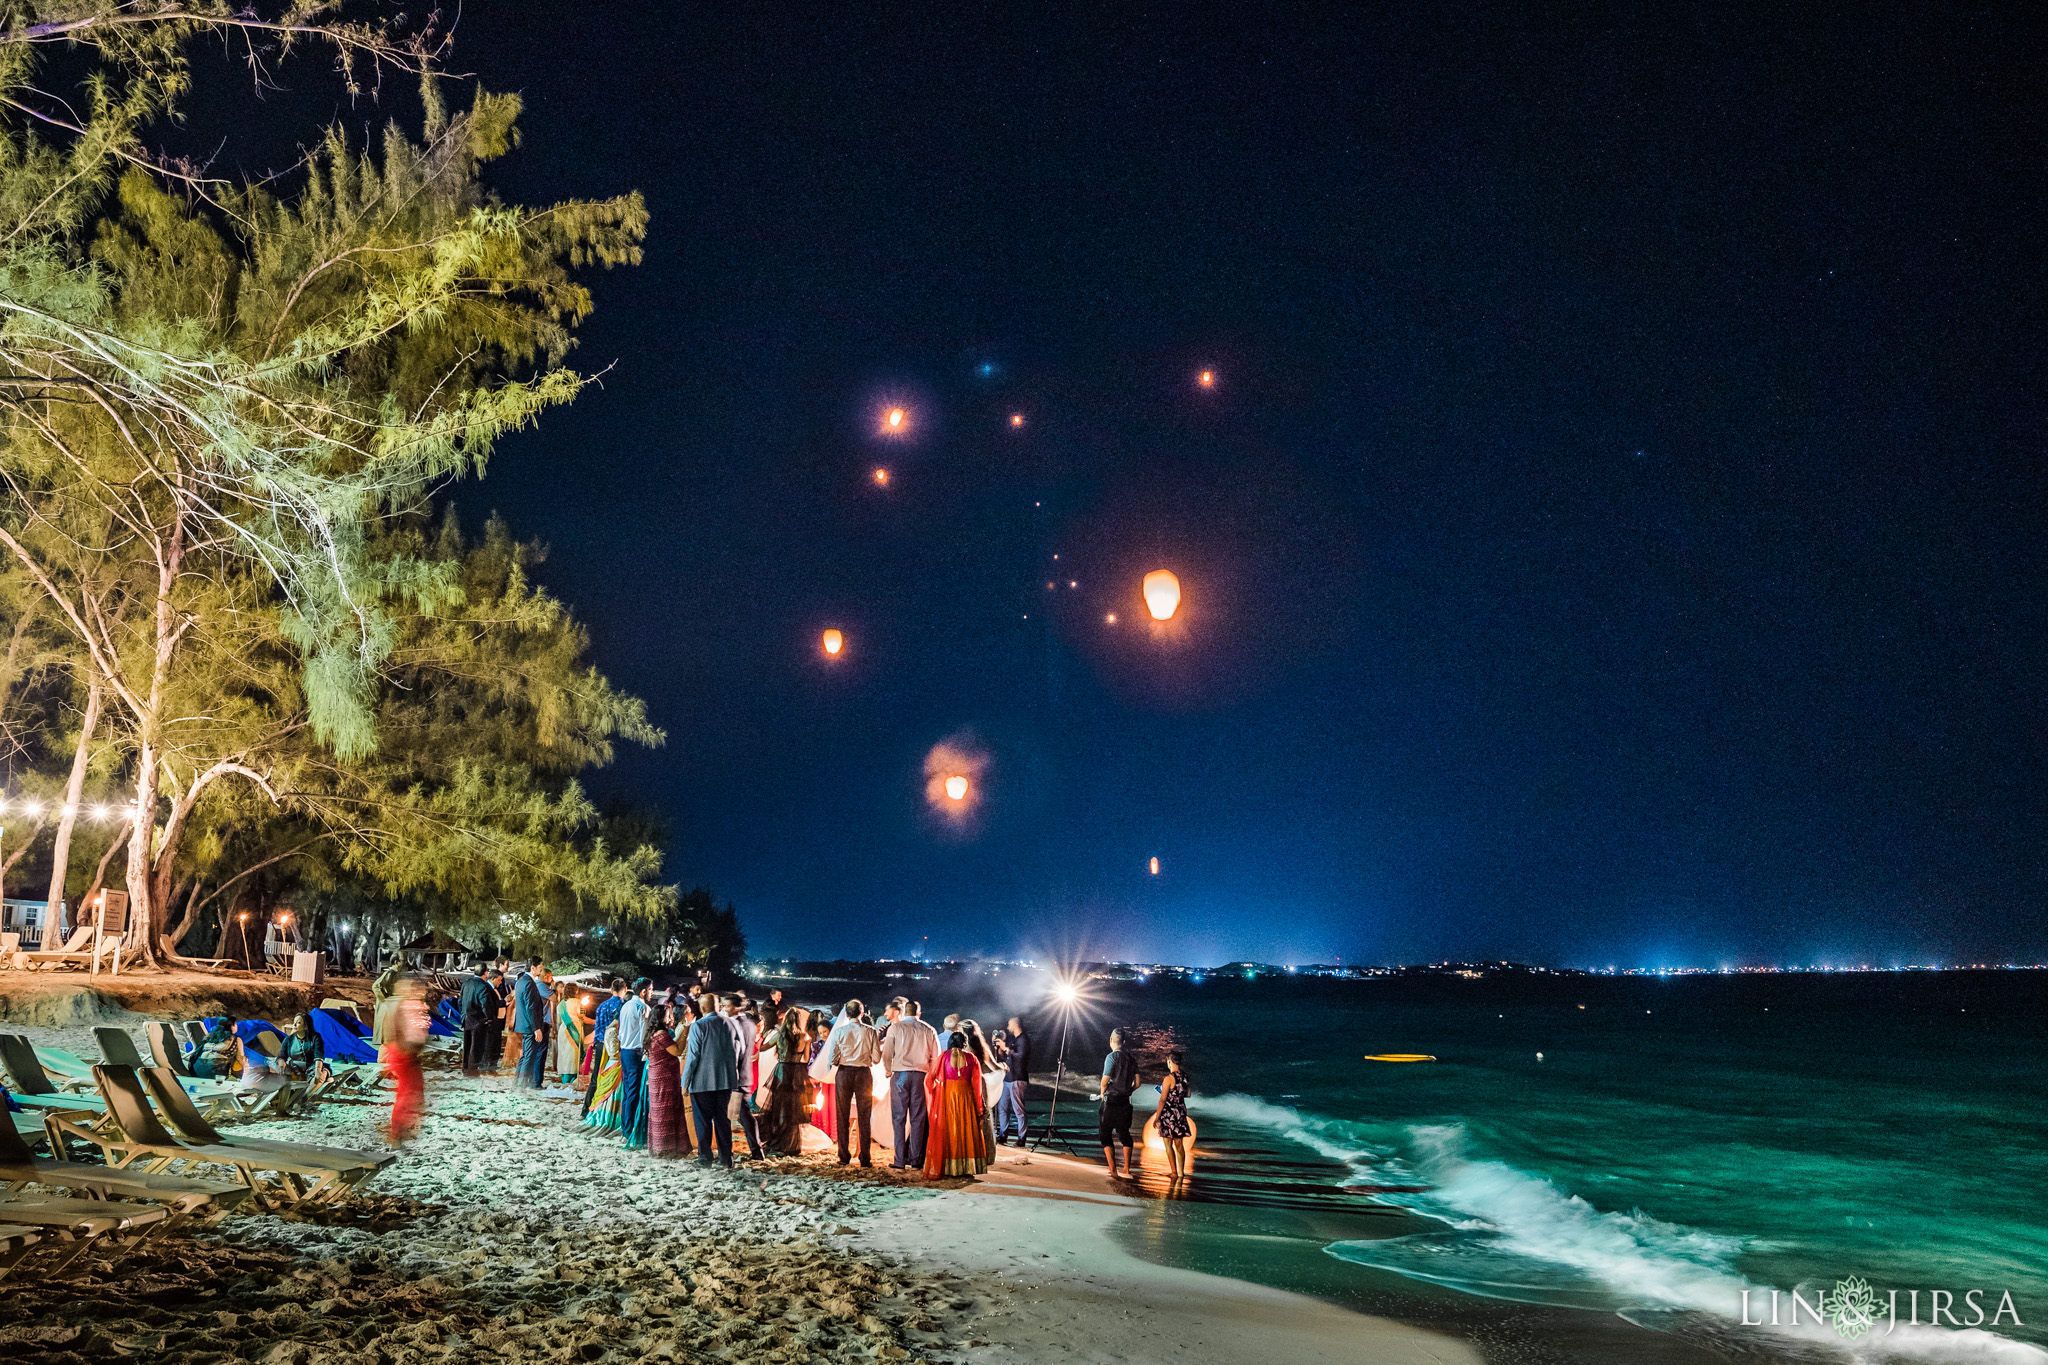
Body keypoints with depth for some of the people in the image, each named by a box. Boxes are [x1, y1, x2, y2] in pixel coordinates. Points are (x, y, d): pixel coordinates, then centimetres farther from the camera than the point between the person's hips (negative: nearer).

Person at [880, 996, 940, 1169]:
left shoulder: (895, 1027, 2)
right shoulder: (928, 1030, 8)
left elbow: (887, 1055, 3)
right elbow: (936, 1057, 8)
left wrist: (889, 1072, 21)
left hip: (900, 1075, -2)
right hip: (921, 1076, 2)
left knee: (899, 1118, 1)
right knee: (917, 1119, 6)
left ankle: (900, 1161, -3)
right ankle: (914, 1161, 4)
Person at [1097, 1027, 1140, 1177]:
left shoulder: (1111, 1057, -11)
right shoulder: (1131, 1059, 7)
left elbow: (1105, 1081, -14)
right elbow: (1137, 1083, 8)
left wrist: (1102, 1092, 5)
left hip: (1111, 1100, -6)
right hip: (1125, 1101, 6)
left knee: (1105, 1134, 3)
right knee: (1124, 1134, 15)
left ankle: (1113, 1170, -4)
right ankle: (1127, 1169, 14)